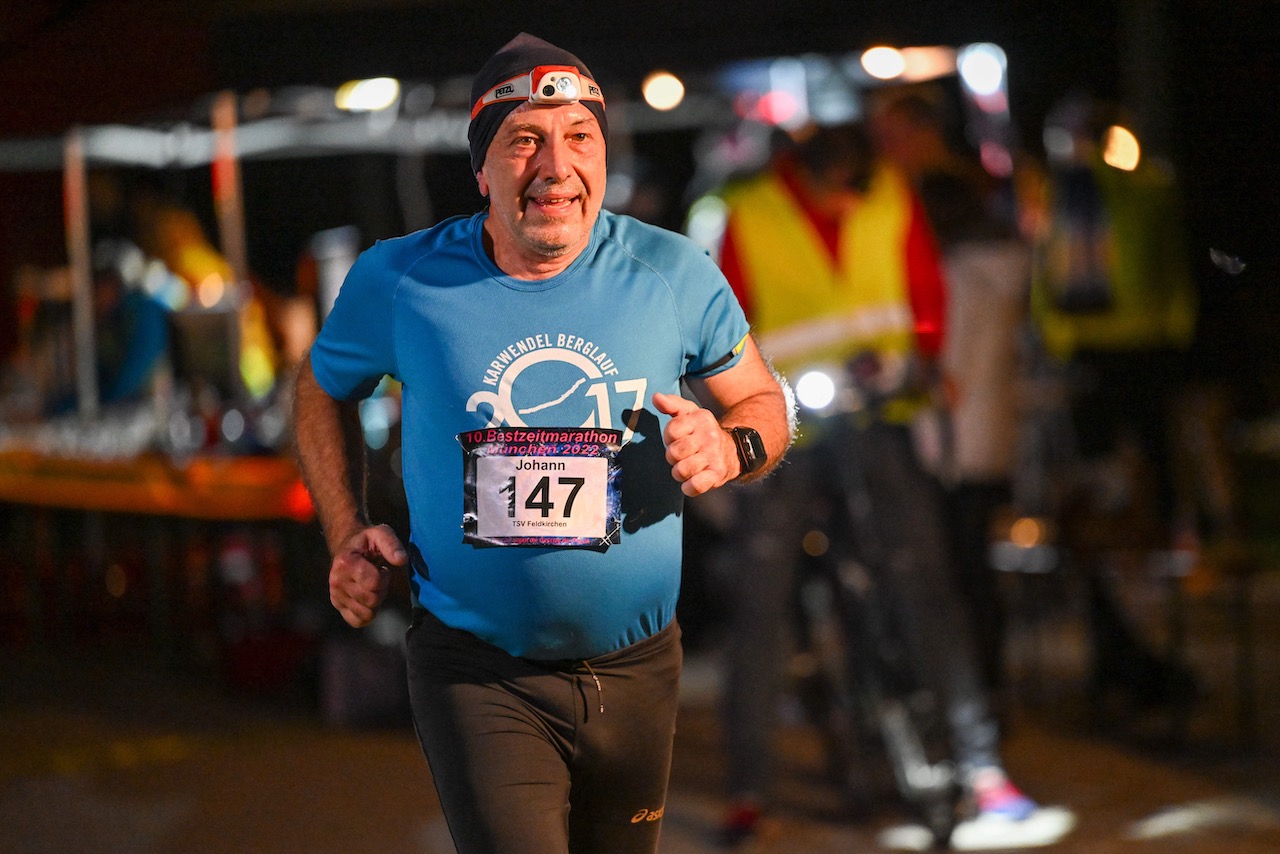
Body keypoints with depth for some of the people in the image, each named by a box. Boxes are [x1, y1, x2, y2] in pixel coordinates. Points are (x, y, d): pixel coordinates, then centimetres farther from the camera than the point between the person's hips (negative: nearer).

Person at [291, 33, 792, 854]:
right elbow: (323, 390, 14)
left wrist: (730, 449, -14)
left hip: (635, 667, 3)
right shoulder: (399, 280, -6)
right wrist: (347, 535, 2)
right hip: (478, 674, -3)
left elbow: (765, 403, 9)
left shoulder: (674, 274, -4)